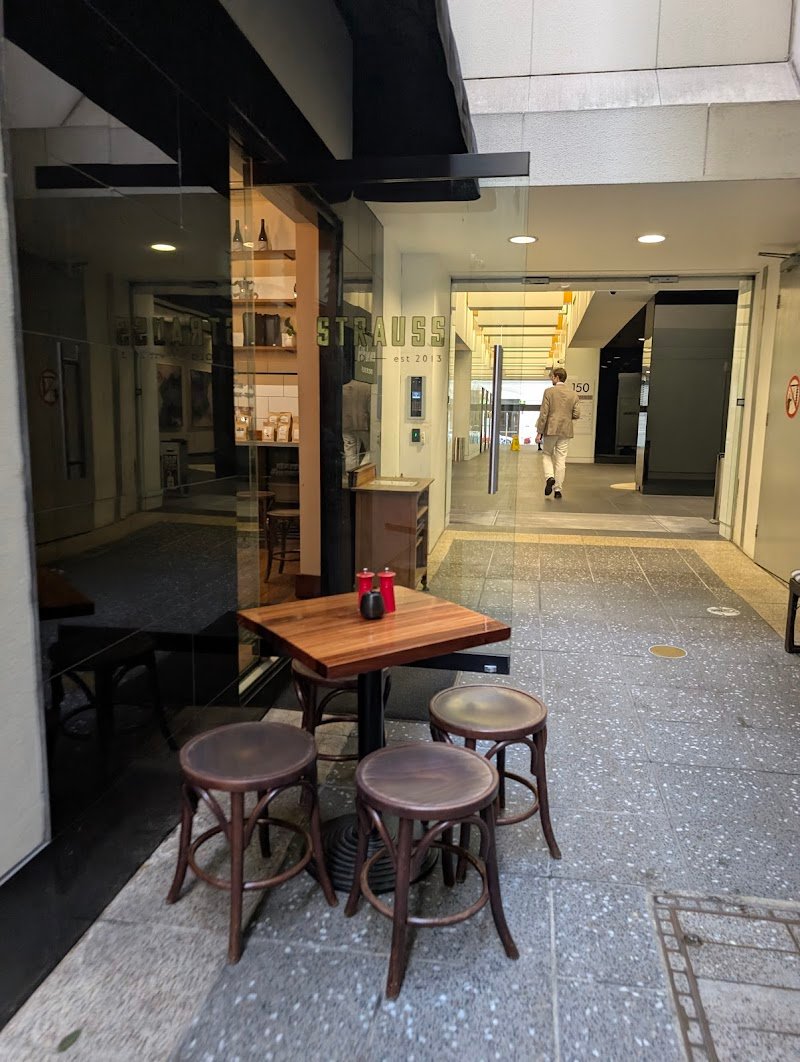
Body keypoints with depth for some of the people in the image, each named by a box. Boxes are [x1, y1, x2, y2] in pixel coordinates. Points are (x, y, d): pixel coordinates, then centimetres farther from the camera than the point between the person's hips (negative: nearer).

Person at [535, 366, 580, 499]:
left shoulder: (549, 392, -6)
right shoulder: (573, 394, 4)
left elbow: (544, 413, -9)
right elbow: (576, 415, 2)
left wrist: (539, 432, -6)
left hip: (550, 429, -3)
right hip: (565, 431, 3)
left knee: (546, 454, 15)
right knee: (561, 460, 5)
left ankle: (549, 477, -9)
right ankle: (558, 489, 6)